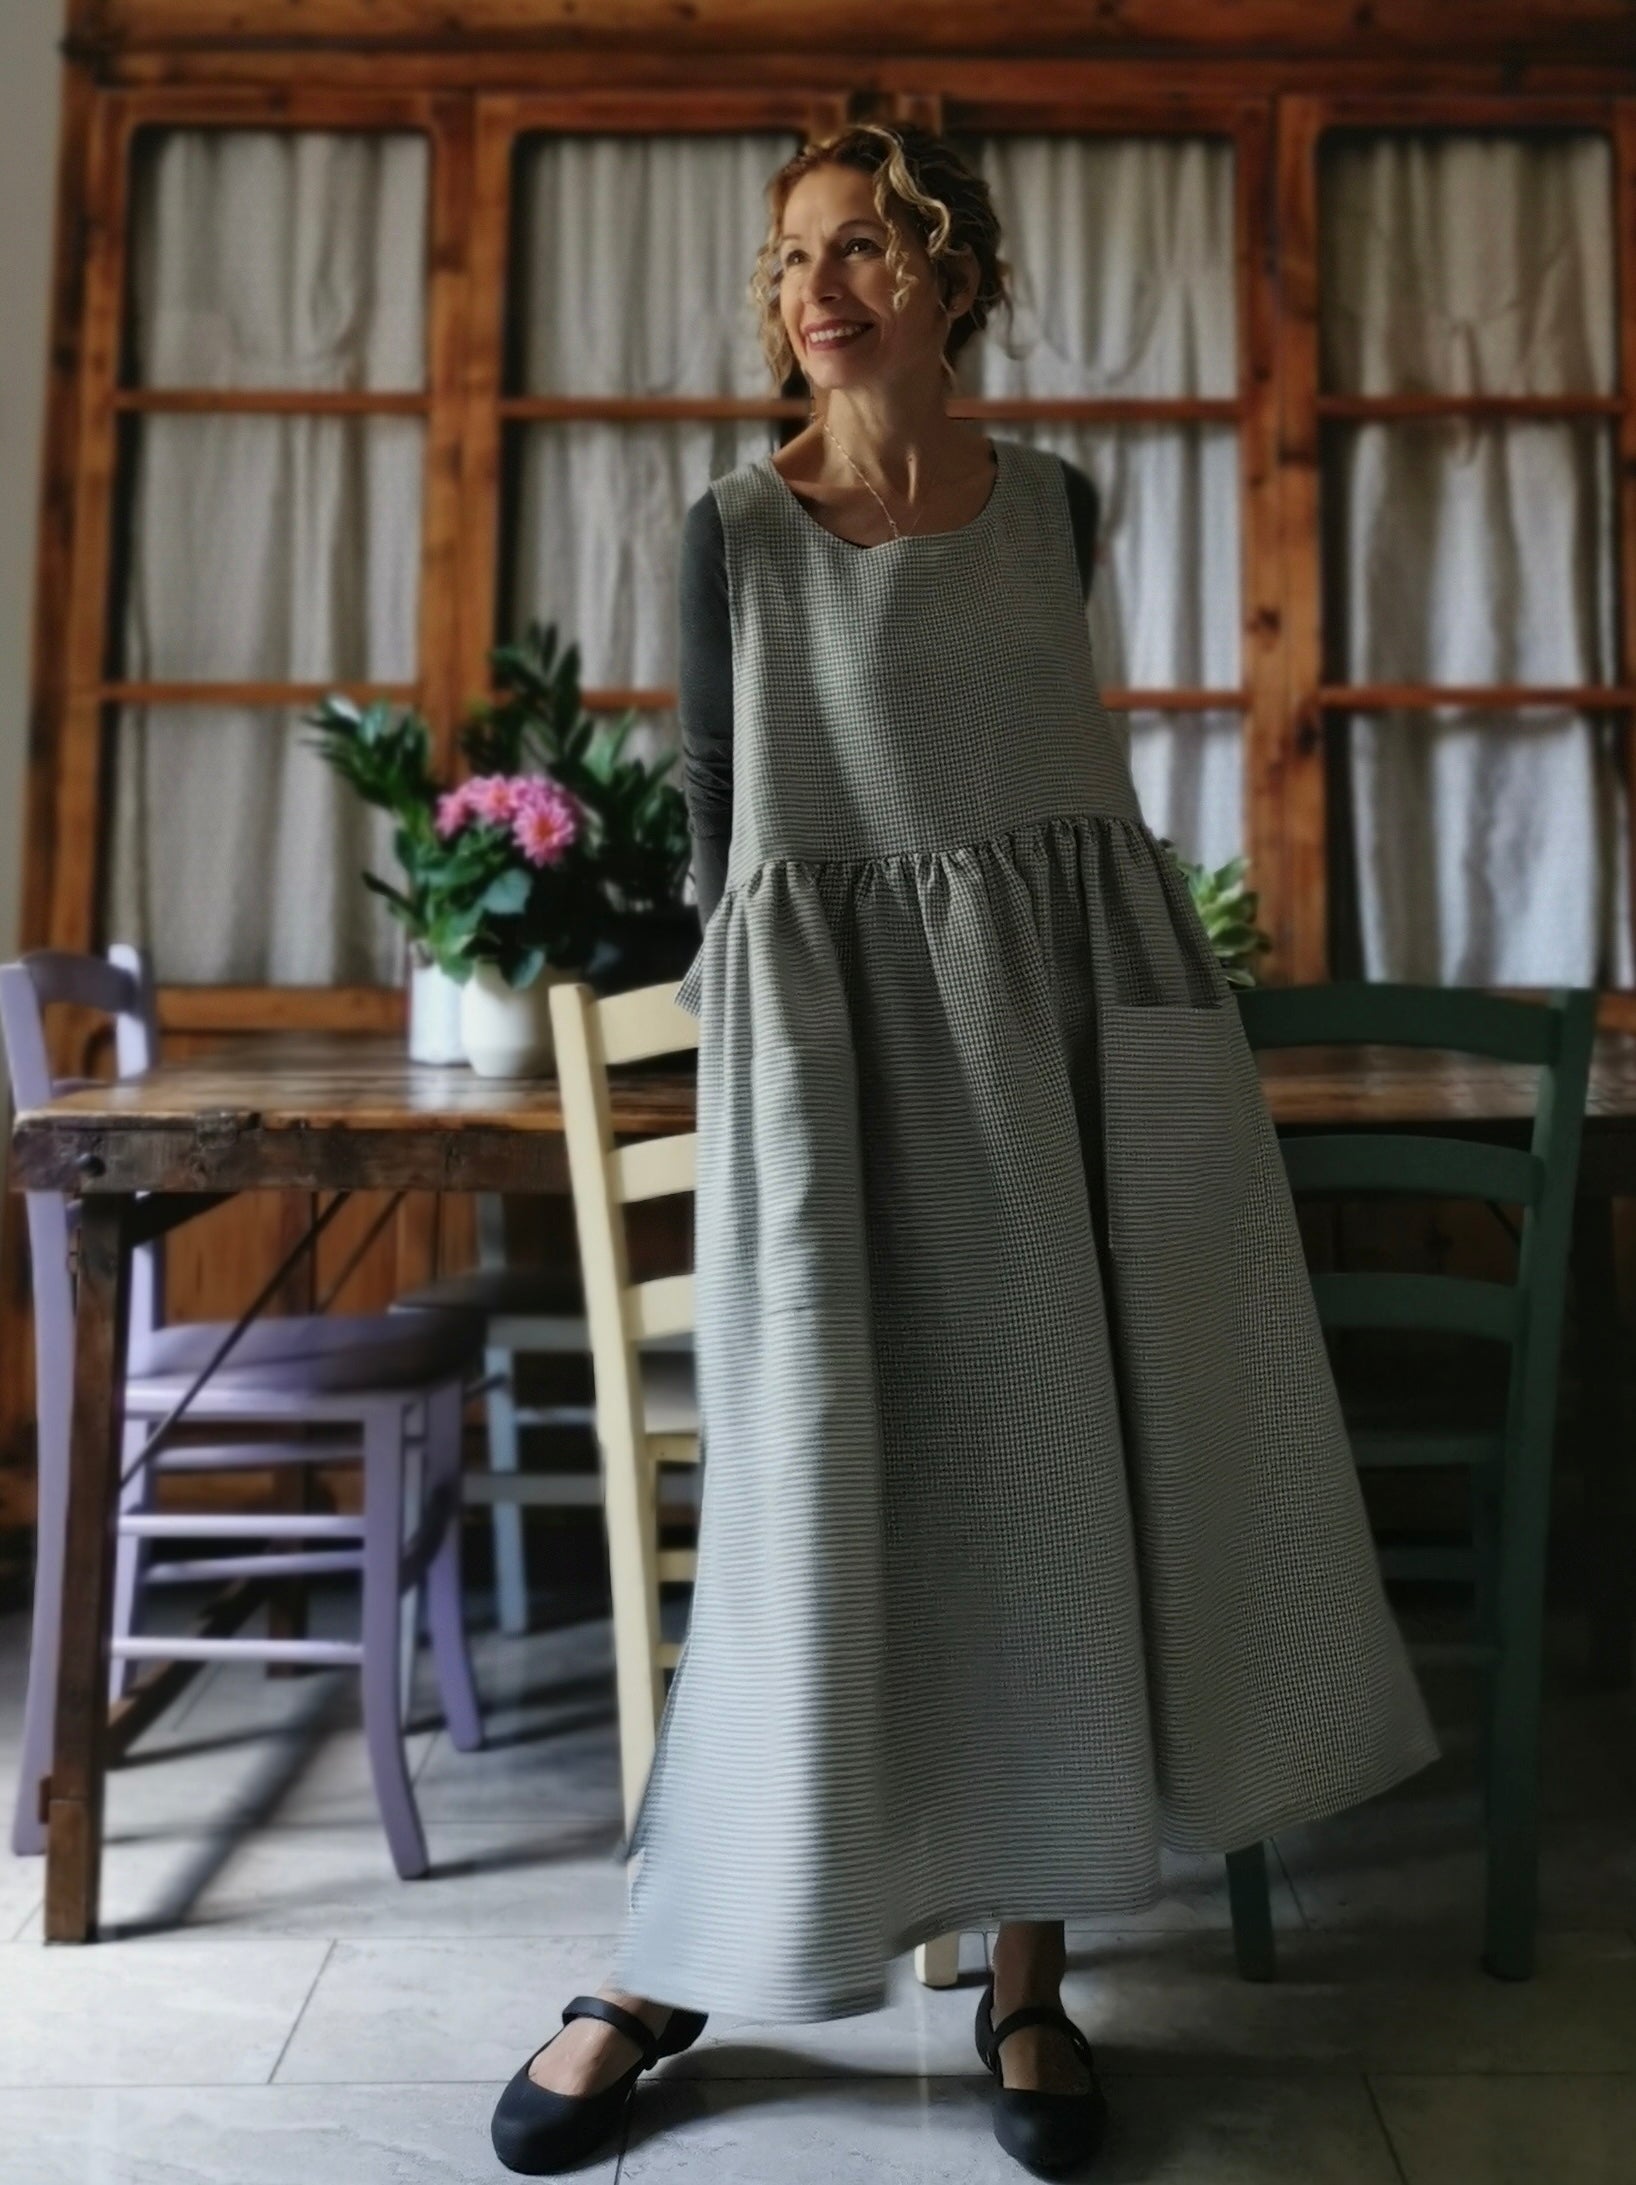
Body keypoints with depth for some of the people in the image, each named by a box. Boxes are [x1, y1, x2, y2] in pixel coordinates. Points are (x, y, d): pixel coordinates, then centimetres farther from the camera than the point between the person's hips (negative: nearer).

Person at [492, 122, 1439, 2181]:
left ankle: (1028, 1969, 18)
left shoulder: (1053, 504, 11)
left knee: (1058, 1463, 3)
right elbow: (721, 813, 3)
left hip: (1069, 1005, 4)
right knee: (827, 1479, -4)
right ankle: (667, 1966, 14)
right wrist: (741, 1039, 1)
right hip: (837, 1024, -3)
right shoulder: (736, 531, 3)